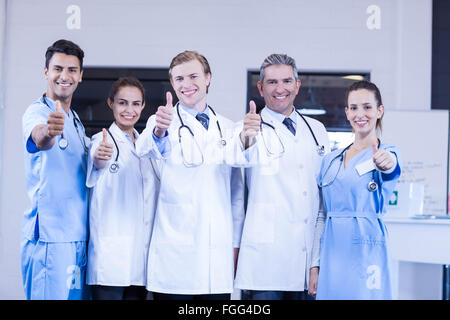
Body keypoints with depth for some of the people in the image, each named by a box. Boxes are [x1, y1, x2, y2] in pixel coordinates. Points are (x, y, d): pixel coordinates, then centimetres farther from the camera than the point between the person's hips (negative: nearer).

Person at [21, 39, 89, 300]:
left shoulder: (75, 121, 19)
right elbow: (38, 139, -33)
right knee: (51, 295, -10)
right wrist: (48, 132, -53)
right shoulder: (37, 112, -7)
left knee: (79, 295, 7)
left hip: (79, 236, 8)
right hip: (49, 236, -8)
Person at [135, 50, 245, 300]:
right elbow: (145, 149, -22)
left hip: (218, 253, 3)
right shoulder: (164, 121, 2)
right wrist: (159, 132, -44)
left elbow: (236, 190, 15)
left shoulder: (227, 128, 13)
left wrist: (235, 243, 10)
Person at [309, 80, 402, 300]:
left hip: (366, 254, -4)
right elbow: (322, 216, 14)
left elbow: (389, 168, -24)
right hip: (332, 255, 4)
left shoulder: (387, 153, 1)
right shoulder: (330, 160, 14)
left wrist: (386, 163, -48)